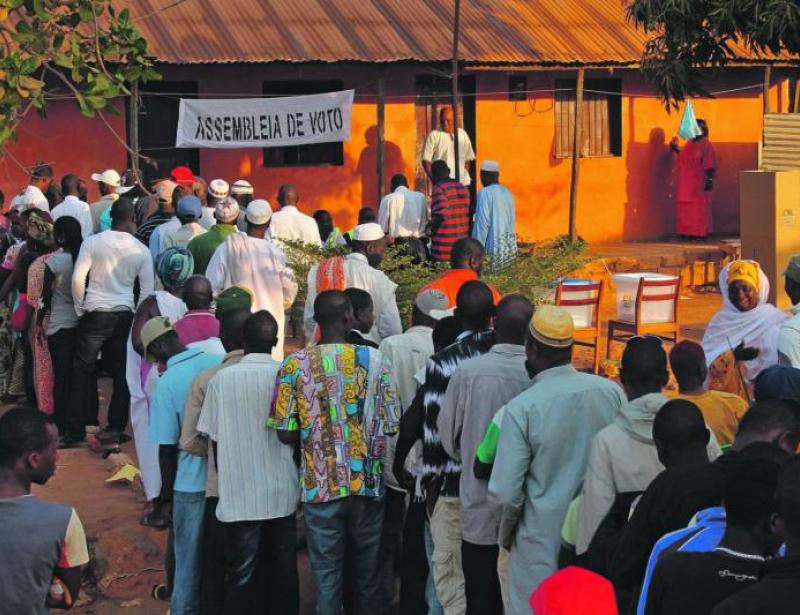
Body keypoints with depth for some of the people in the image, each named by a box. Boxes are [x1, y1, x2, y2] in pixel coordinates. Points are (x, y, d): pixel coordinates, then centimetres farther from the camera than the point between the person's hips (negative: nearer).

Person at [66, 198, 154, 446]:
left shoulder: (93, 242, -6)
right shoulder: (141, 250, 0)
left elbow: (78, 278, -11)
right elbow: (147, 290, 1)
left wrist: (80, 309, 1)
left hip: (95, 313, -2)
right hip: (125, 314, 2)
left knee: (83, 371, 7)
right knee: (121, 372, 10)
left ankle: (76, 429, 7)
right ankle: (116, 426, 12)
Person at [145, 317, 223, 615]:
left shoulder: (166, 384, -15)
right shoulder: (221, 363, -5)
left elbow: (167, 448, -11)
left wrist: (167, 488, 4)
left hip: (192, 481, -4)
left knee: (189, 556, 12)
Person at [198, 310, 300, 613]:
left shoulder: (222, 379, -7)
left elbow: (215, 440, -2)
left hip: (239, 496, -2)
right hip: (282, 492, 2)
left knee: (241, 576, 5)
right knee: (283, 571, 13)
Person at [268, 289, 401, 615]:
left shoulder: (294, 365, -6)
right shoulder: (376, 361, -5)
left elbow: (286, 433, -6)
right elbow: (391, 426, -3)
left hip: (321, 486, 0)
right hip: (367, 484, 1)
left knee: (326, 573, 8)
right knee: (367, 570, 15)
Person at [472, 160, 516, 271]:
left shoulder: (485, 193, -9)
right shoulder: (507, 192, 12)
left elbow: (483, 223, -13)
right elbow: (512, 221, 14)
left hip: (494, 250, -7)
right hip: (510, 249, 7)